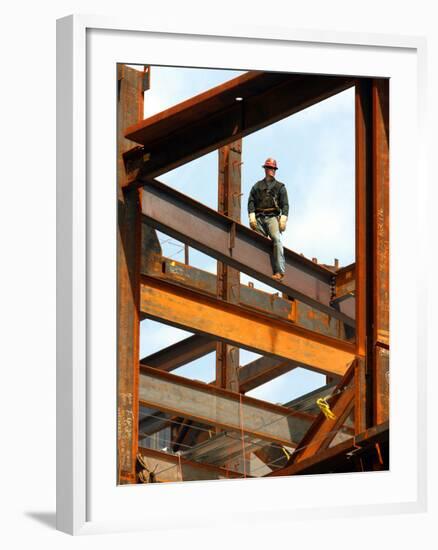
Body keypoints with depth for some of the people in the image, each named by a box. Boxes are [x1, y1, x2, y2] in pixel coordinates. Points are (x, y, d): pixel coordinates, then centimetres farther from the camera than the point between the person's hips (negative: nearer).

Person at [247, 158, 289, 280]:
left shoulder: (280, 187, 17)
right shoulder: (257, 186, 21)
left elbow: (285, 204, 8)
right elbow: (251, 201, 11)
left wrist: (283, 219, -7)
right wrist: (252, 217, -4)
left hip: (272, 217, -3)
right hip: (259, 218, 3)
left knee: (276, 239, -23)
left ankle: (279, 271, -32)